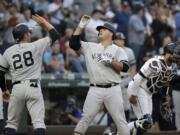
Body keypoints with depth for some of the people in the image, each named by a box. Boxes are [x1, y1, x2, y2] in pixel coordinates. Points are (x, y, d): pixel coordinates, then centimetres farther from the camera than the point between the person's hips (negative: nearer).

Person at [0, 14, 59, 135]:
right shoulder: (36, 46, -1)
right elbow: (55, 35, 6)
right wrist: (44, 23, 17)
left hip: (17, 88, 3)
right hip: (33, 87, -3)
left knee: (12, 122, 11)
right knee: (39, 121, -7)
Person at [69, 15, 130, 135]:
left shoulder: (118, 50, 8)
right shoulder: (90, 47, 14)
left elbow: (125, 67, -5)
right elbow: (73, 43, 3)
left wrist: (111, 61, -18)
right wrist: (81, 26, 2)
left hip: (113, 90, -1)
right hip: (95, 90, 1)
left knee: (120, 120, -1)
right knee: (85, 118, -4)